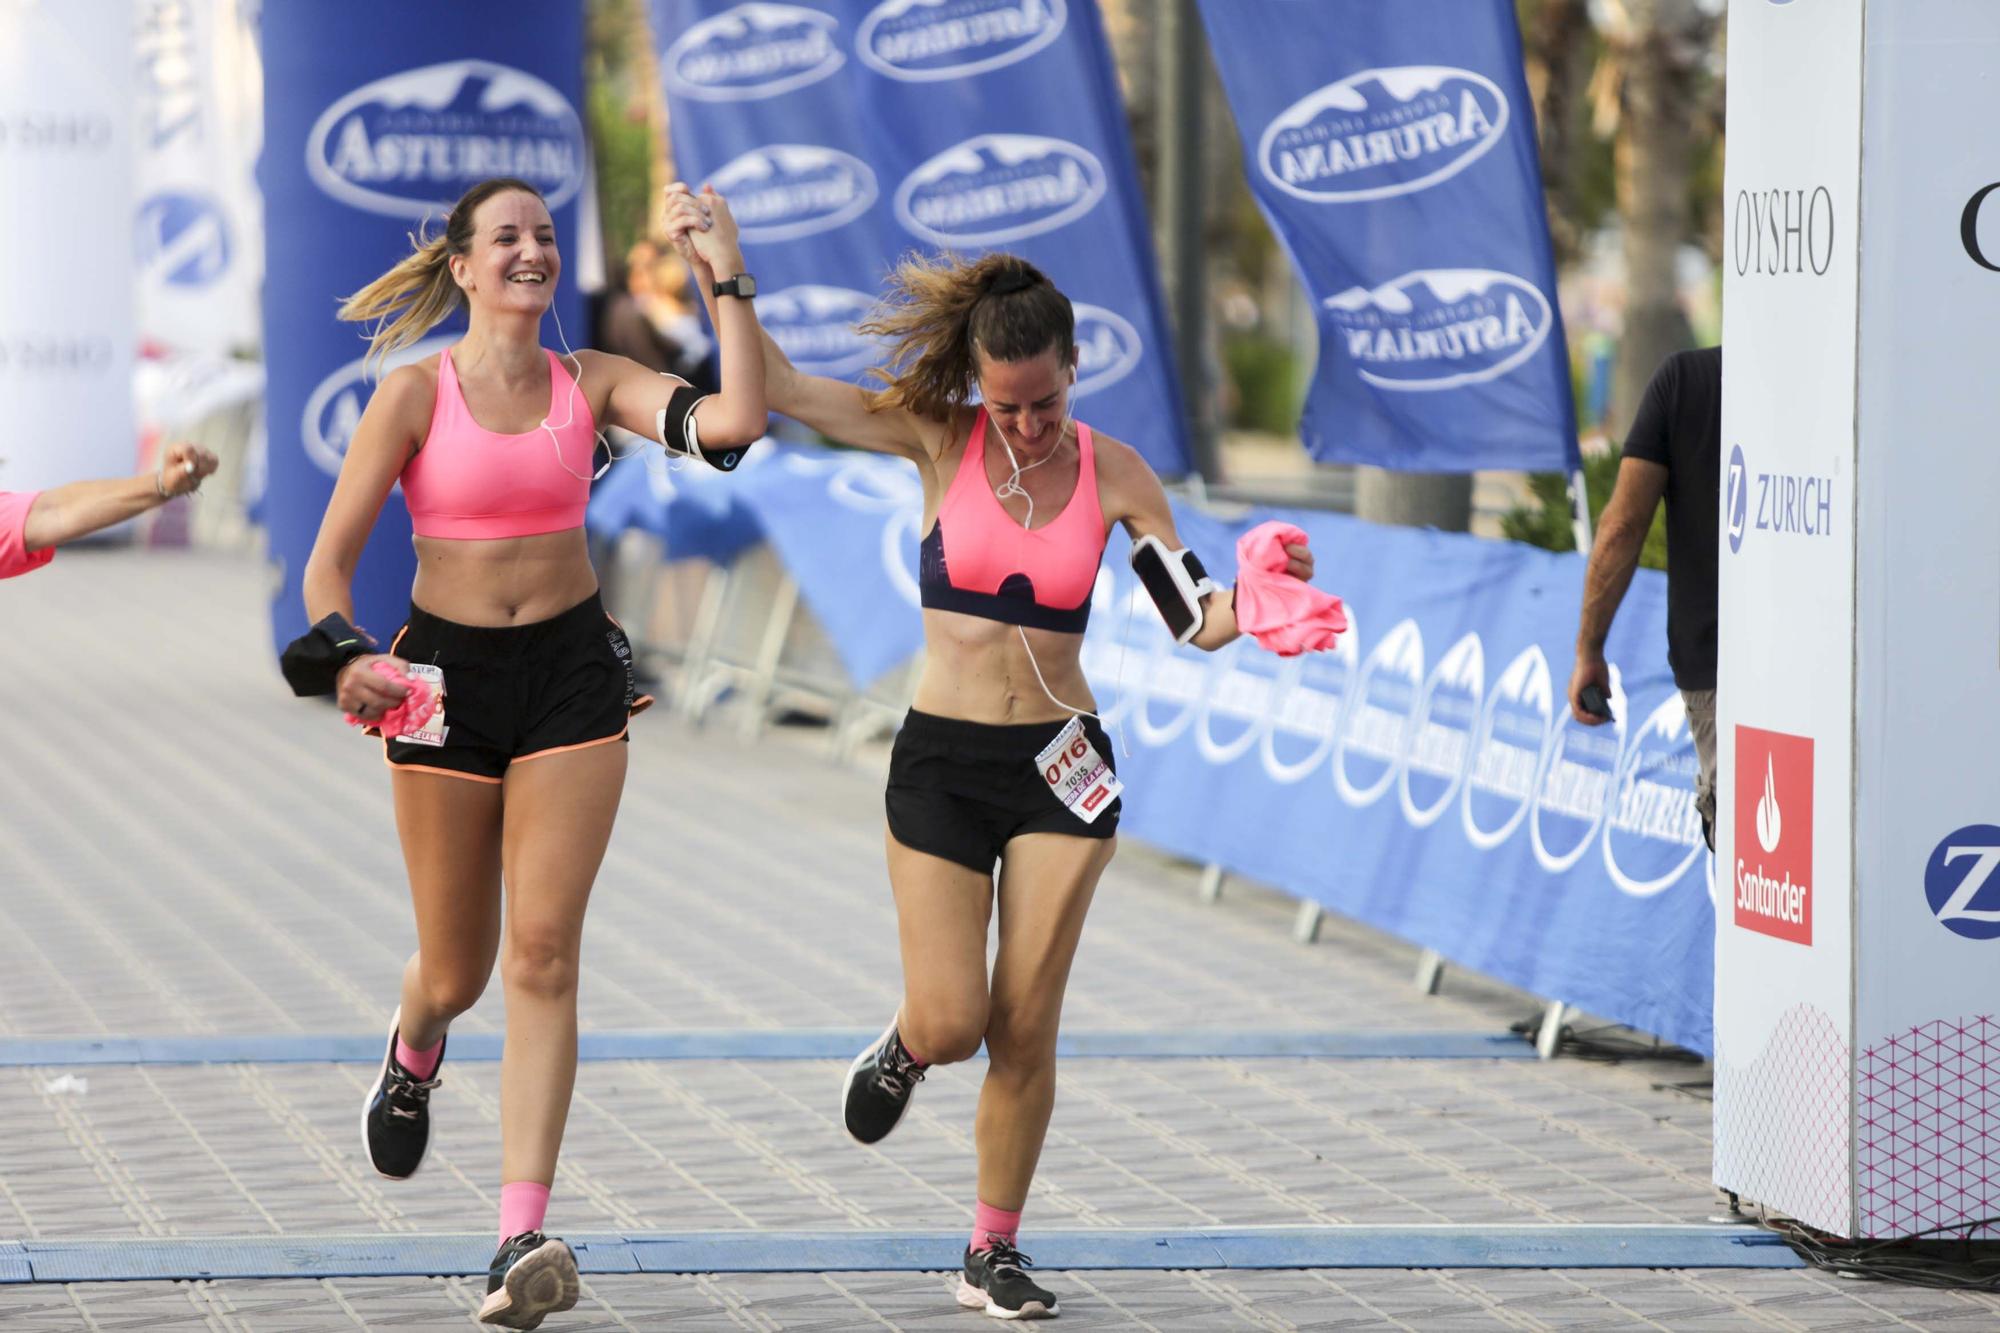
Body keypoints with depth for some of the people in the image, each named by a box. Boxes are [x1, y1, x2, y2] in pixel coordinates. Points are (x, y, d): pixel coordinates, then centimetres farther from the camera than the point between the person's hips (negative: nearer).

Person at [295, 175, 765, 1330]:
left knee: (545, 955, -9)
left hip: (572, 672, 1)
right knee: (458, 970, 8)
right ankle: (413, 1056, 49)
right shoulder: (418, 394, -5)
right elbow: (331, 556, -6)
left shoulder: (590, 383, 2)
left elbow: (735, 421, -12)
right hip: (447, 675, -1)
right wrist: (344, 658, -22)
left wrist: (730, 283, -11)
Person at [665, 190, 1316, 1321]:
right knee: (950, 1024, -6)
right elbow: (783, 390, -10)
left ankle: (997, 1252, 14)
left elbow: (1201, 621, -1)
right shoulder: (941, 438, -5)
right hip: (944, 760, -1)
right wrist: (711, 268, -20)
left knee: (1025, 1027, -1)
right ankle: (906, 1048, 33)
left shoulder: (1111, 471, -1)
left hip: (1061, 765, 1)